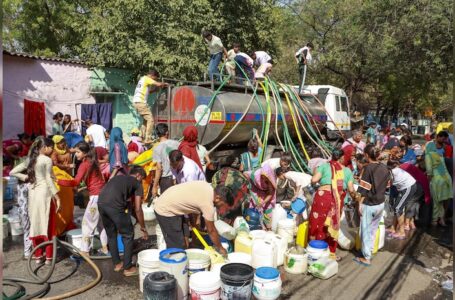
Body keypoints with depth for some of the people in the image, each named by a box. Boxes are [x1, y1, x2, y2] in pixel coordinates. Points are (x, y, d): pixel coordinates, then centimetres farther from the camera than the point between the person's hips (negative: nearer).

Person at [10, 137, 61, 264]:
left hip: (32, 194, 6)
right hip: (45, 193, -6)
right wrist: (57, 196, -13)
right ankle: (48, 257, 7)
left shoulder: (30, 159, 10)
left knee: (35, 224, 11)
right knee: (47, 225, 1)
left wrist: (26, 178, 10)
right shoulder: (47, 160, -8)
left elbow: (13, 172, 10)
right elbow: (48, 180, -13)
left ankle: (38, 256, 20)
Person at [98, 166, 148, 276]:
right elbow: (138, 209, 11)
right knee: (128, 235, 12)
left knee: (111, 235, 25)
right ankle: (128, 268, 18)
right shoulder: (137, 183, 17)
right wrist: (143, 228, 22)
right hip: (114, 205, -6)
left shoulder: (118, 177, 34)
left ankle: (117, 264, 36)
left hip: (101, 203, 7)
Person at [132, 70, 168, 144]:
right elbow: (159, 84, -15)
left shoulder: (143, 79, 22)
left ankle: (142, 138, 16)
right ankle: (147, 139, -16)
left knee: (145, 120, 18)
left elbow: (149, 90, 23)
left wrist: (158, 87, 14)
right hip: (140, 102, -10)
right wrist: (165, 84, 5)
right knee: (150, 119, -11)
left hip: (136, 102, 10)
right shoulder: (146, 78, -6)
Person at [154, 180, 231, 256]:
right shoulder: (208, 205, -22)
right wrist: (220, 248, 2)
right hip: (166, 211, -9)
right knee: (177, 247, -5)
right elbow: (211, 231, -11)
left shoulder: (207, 186, -2)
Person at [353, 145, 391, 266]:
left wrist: (360, 203, -11)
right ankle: (369, 251, 34)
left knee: (365, 231, 8)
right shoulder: (384, 167, 0)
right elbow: (387, 185, 8)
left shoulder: (367, 168, -18)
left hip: (368, 205, -6)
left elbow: (364, 189, -18)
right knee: (373, 229, 21)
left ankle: (366, 258, 17)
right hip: (380, 204, 6)